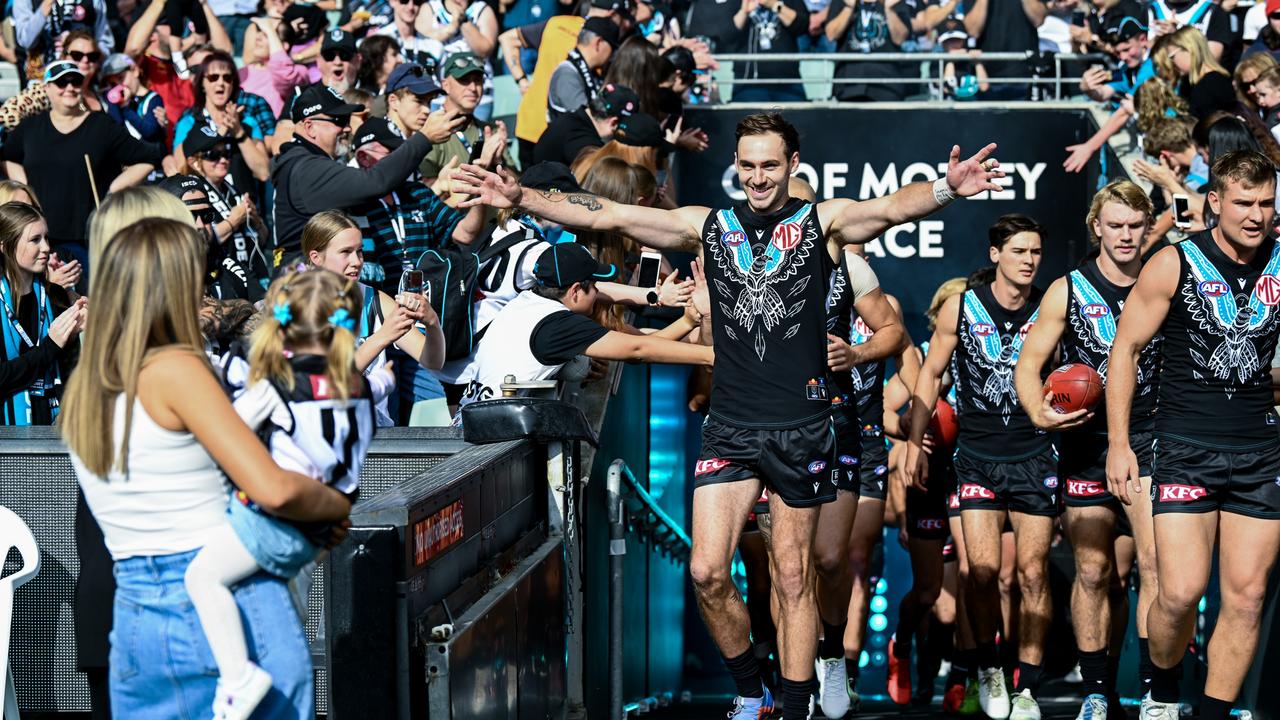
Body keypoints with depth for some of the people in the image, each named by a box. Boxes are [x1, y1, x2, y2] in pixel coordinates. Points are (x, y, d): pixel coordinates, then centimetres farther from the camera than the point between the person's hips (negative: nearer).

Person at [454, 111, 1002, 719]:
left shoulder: (821, 221, 0)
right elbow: (607, 217, 2)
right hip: (730, 425, 2)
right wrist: (523, 199, -8)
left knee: (793, 577, 4)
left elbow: (891, 208, -18)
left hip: (800, 425, -2)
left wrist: (945, 189, -39)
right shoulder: (709, 226, 7)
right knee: (707, 573, -2)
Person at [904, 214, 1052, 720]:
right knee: (982, 572, -8)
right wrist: (915, 442, 5)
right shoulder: (961, 308, -2)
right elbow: (931, 374, 8)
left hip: (1033, 455, 0)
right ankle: (989, 670, 15)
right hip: (977, 455, 0)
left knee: (1033, 574, -1)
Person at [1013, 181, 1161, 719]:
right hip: (1085, 442, 0)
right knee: (1092, 571, 4)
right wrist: (1039, 412, -17)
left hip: (1148, 437, 0)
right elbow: (1029, 363, 0)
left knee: (1158, 562, -15)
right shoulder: (1068, 291, 3)